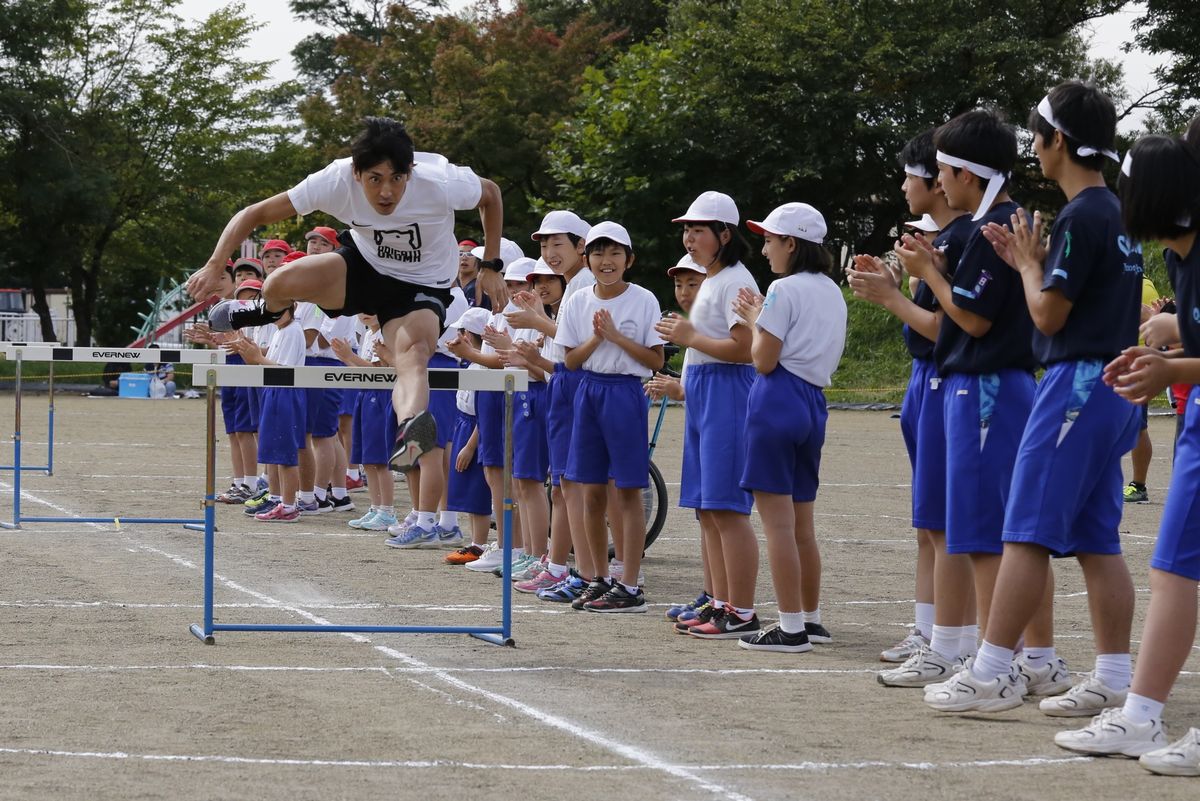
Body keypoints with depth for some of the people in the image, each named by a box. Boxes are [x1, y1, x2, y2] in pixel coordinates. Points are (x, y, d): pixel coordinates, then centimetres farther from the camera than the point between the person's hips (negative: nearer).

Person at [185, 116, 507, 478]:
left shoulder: (441, 183, -30)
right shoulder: (336, 181, -26)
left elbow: (491, 194, -6)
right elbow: (254, 214, -18)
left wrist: (490, 268, -6)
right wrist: (213, 265, -30)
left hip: (422, 286, -2)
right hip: (364, 267, 2)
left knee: (413, 357, -34)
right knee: (279, 283, -24)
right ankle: (269, 312, 14)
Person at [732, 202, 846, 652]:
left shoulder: (784, 289, -11)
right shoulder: (832, 293, 14)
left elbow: (764, 360, -13)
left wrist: (754, 321, 5)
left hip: (778, 399, -9)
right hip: (813, 402, 9)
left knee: (778, 522, -6)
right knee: (801, 523, 16)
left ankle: (791, 628, -7)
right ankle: (811, 620, 21)